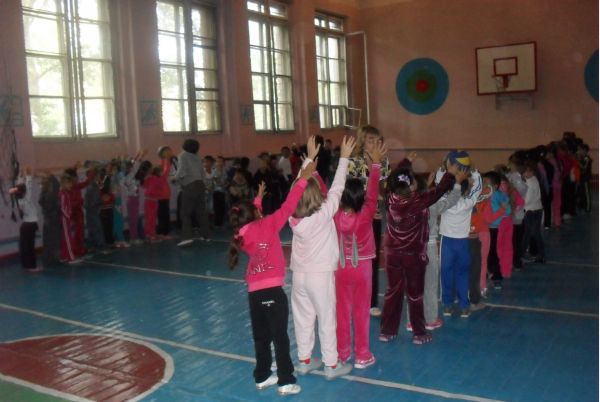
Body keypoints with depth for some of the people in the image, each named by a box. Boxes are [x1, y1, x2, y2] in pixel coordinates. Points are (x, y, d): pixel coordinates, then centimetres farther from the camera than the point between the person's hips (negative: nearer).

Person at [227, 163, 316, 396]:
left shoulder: (242, 235, 8)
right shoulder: (267, 226, -8)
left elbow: (252, 218, 28)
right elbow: (288, 206, -11)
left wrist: (258, 198, 38)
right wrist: (304, 178, -9)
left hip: (254, 292, 6)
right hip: (272, 290, -6)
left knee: (261, 337, 17)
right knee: (280, 337, 2)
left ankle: (262, 377, 26)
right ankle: (286, 382, 7)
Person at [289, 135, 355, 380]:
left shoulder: (293, 216, -7)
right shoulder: (323, 214, -18)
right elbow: (336, 189, -14)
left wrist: (310, 157, 5)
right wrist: (344, 158, -8)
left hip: (299, 274, 5)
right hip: (321, 275, -5)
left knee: (303, 318, 14)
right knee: (327, 320, 6)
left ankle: (304, 361, 25)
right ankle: (331, 365, 15)